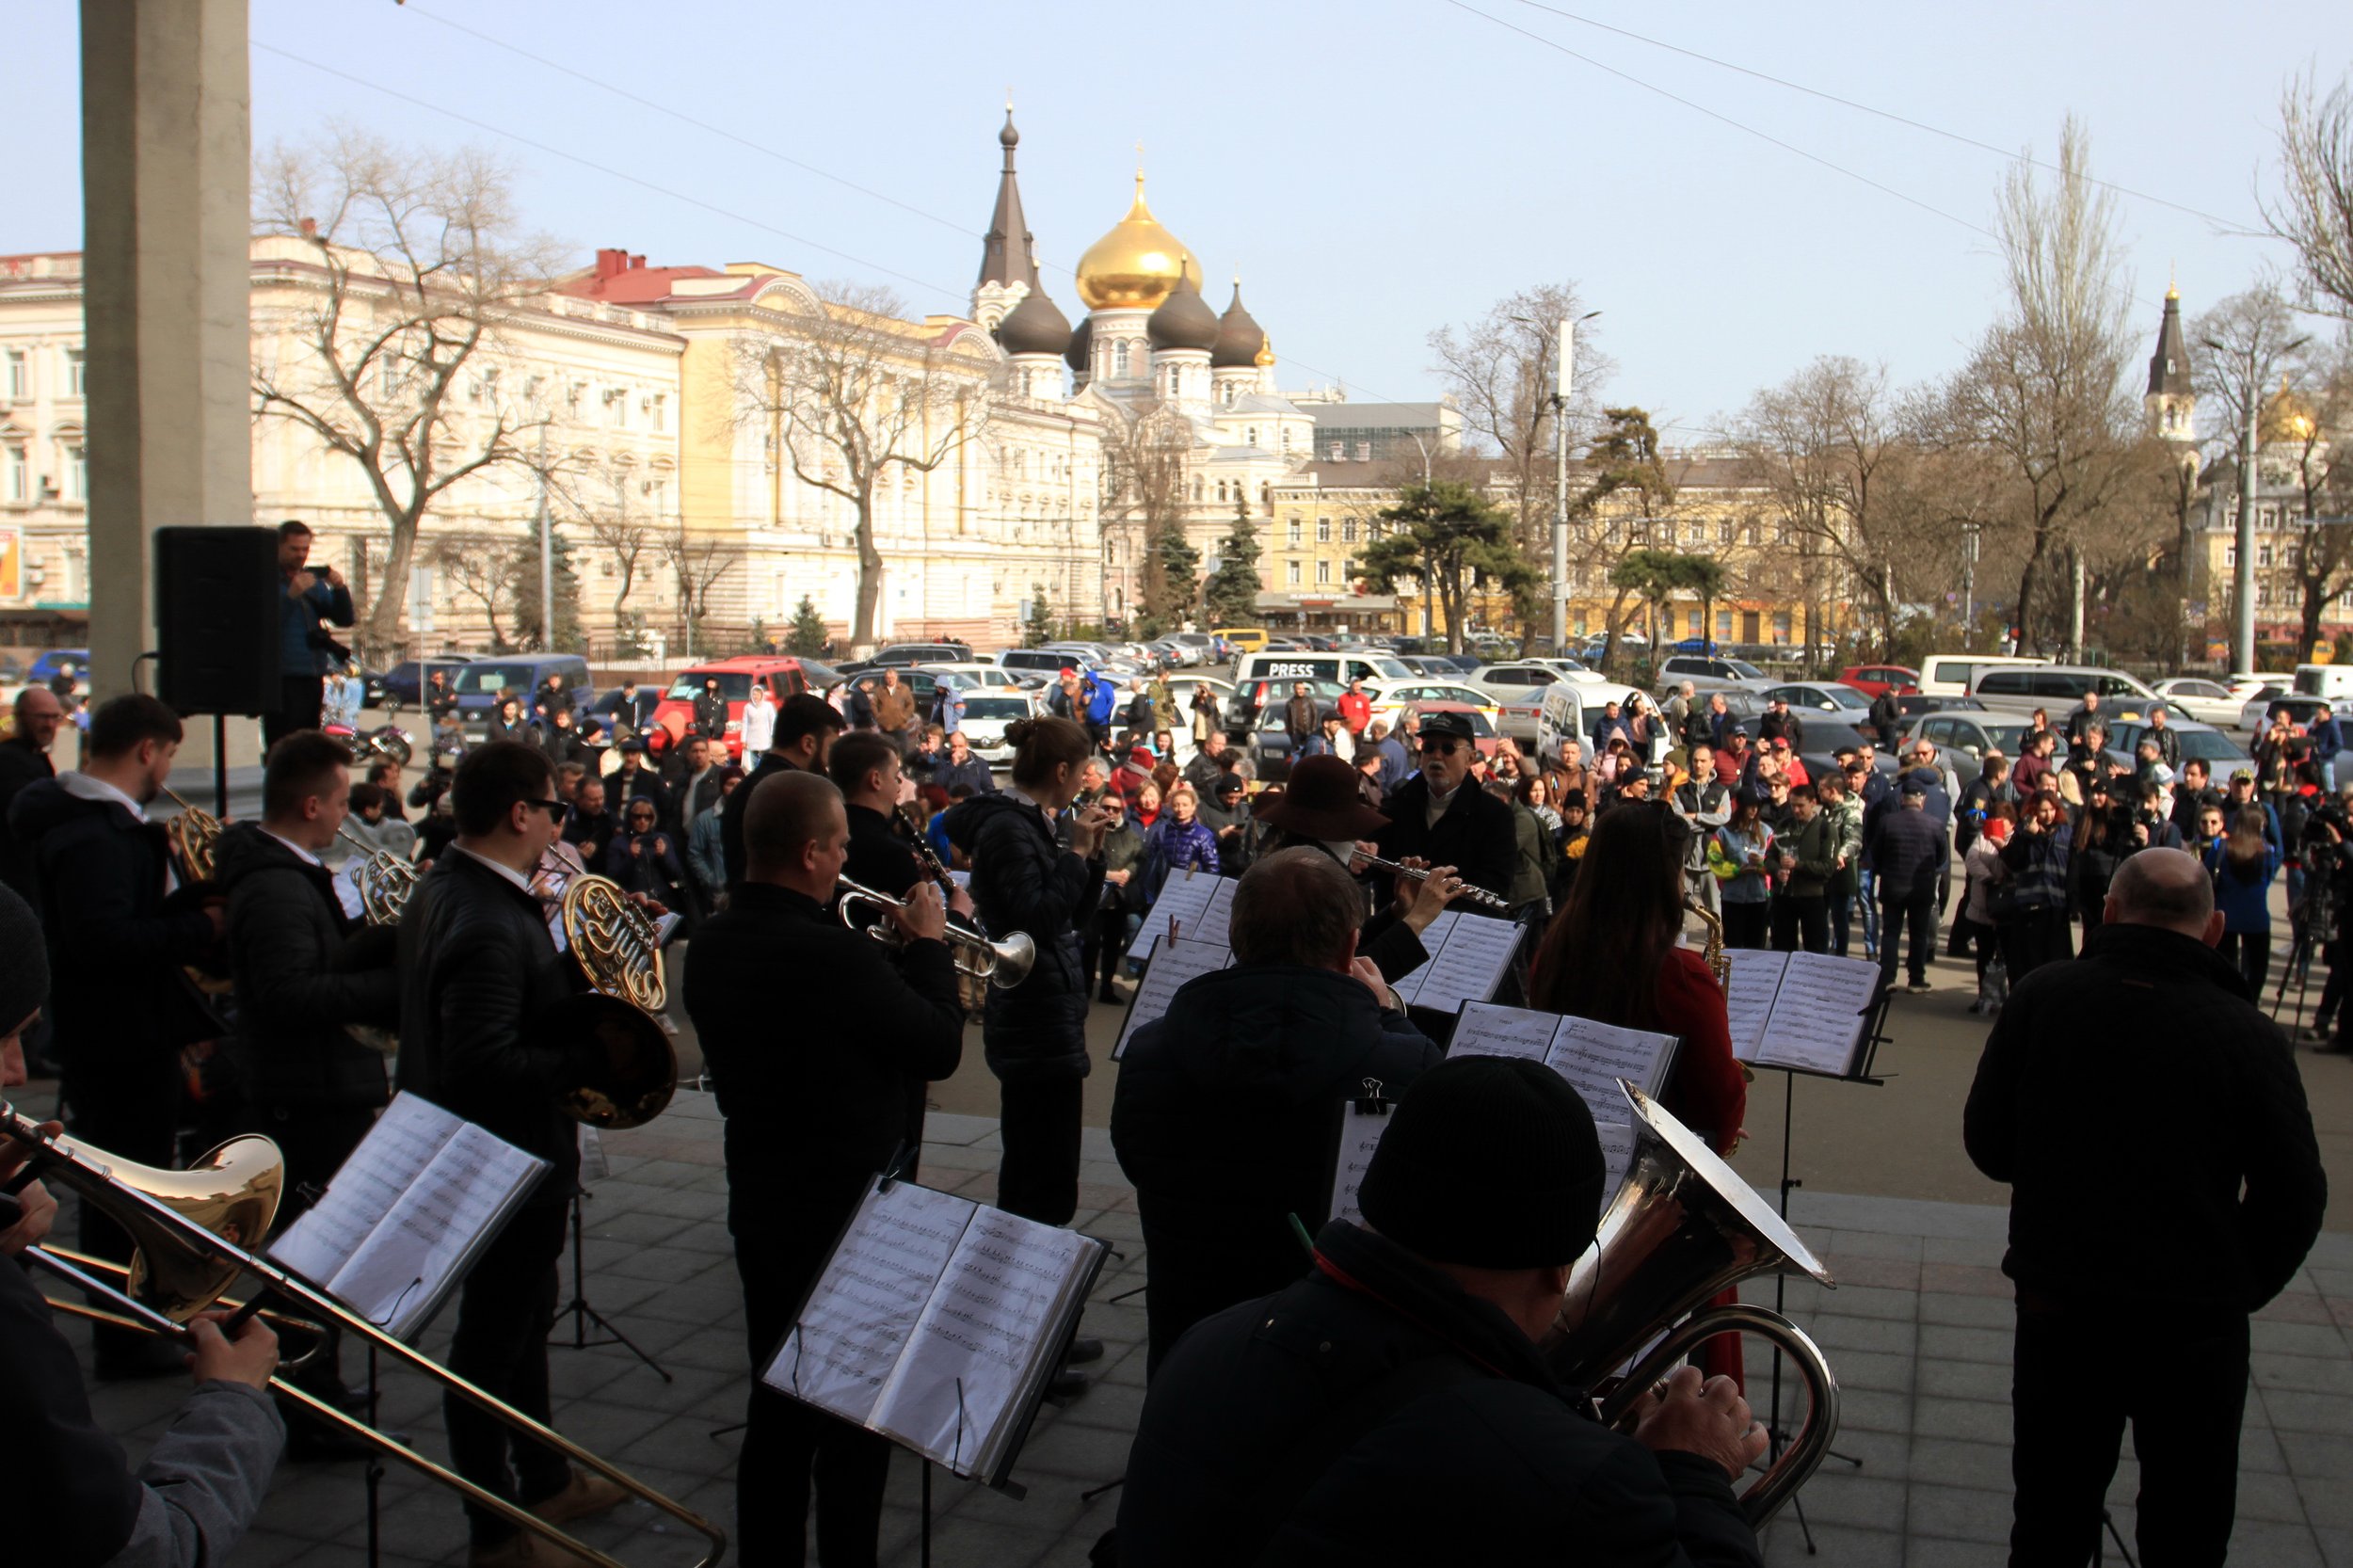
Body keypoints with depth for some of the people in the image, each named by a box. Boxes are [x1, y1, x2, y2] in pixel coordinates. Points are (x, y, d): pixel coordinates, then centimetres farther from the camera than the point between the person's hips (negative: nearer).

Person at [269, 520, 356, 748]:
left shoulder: (315, 581, 17)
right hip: (280, 680, -7)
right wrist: (291, 595, -28)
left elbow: (345, 619, 12)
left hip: (312, 679, 7)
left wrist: (340, 589, -5)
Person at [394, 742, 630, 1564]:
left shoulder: (444, 889, 4)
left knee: (524, 1320, 24)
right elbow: (484, 1064, -34)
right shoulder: (487, 927, -29)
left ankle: (545, 1480, 42)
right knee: (492, 1343, 5)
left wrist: (573, 971, 0)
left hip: (502, 1156, 11)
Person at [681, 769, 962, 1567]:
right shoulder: (832, 953, -27)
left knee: (776, 1407, 19)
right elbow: (940, 1049, -17)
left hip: (759, 1199, 8)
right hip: (847, 1213, -8)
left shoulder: (714, 943, 0)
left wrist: (900, 953, 8)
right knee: (855, 1415, 7)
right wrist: (930, 946, -4)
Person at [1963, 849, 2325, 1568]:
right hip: (2195, 1330, -1)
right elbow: (2296, 1202, -9)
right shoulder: (2248, 1037, -17)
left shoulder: (2039, 998, -12)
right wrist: (2237, 1288, 8)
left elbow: (1987, 1145, -2)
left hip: (2057, 1310, 2)